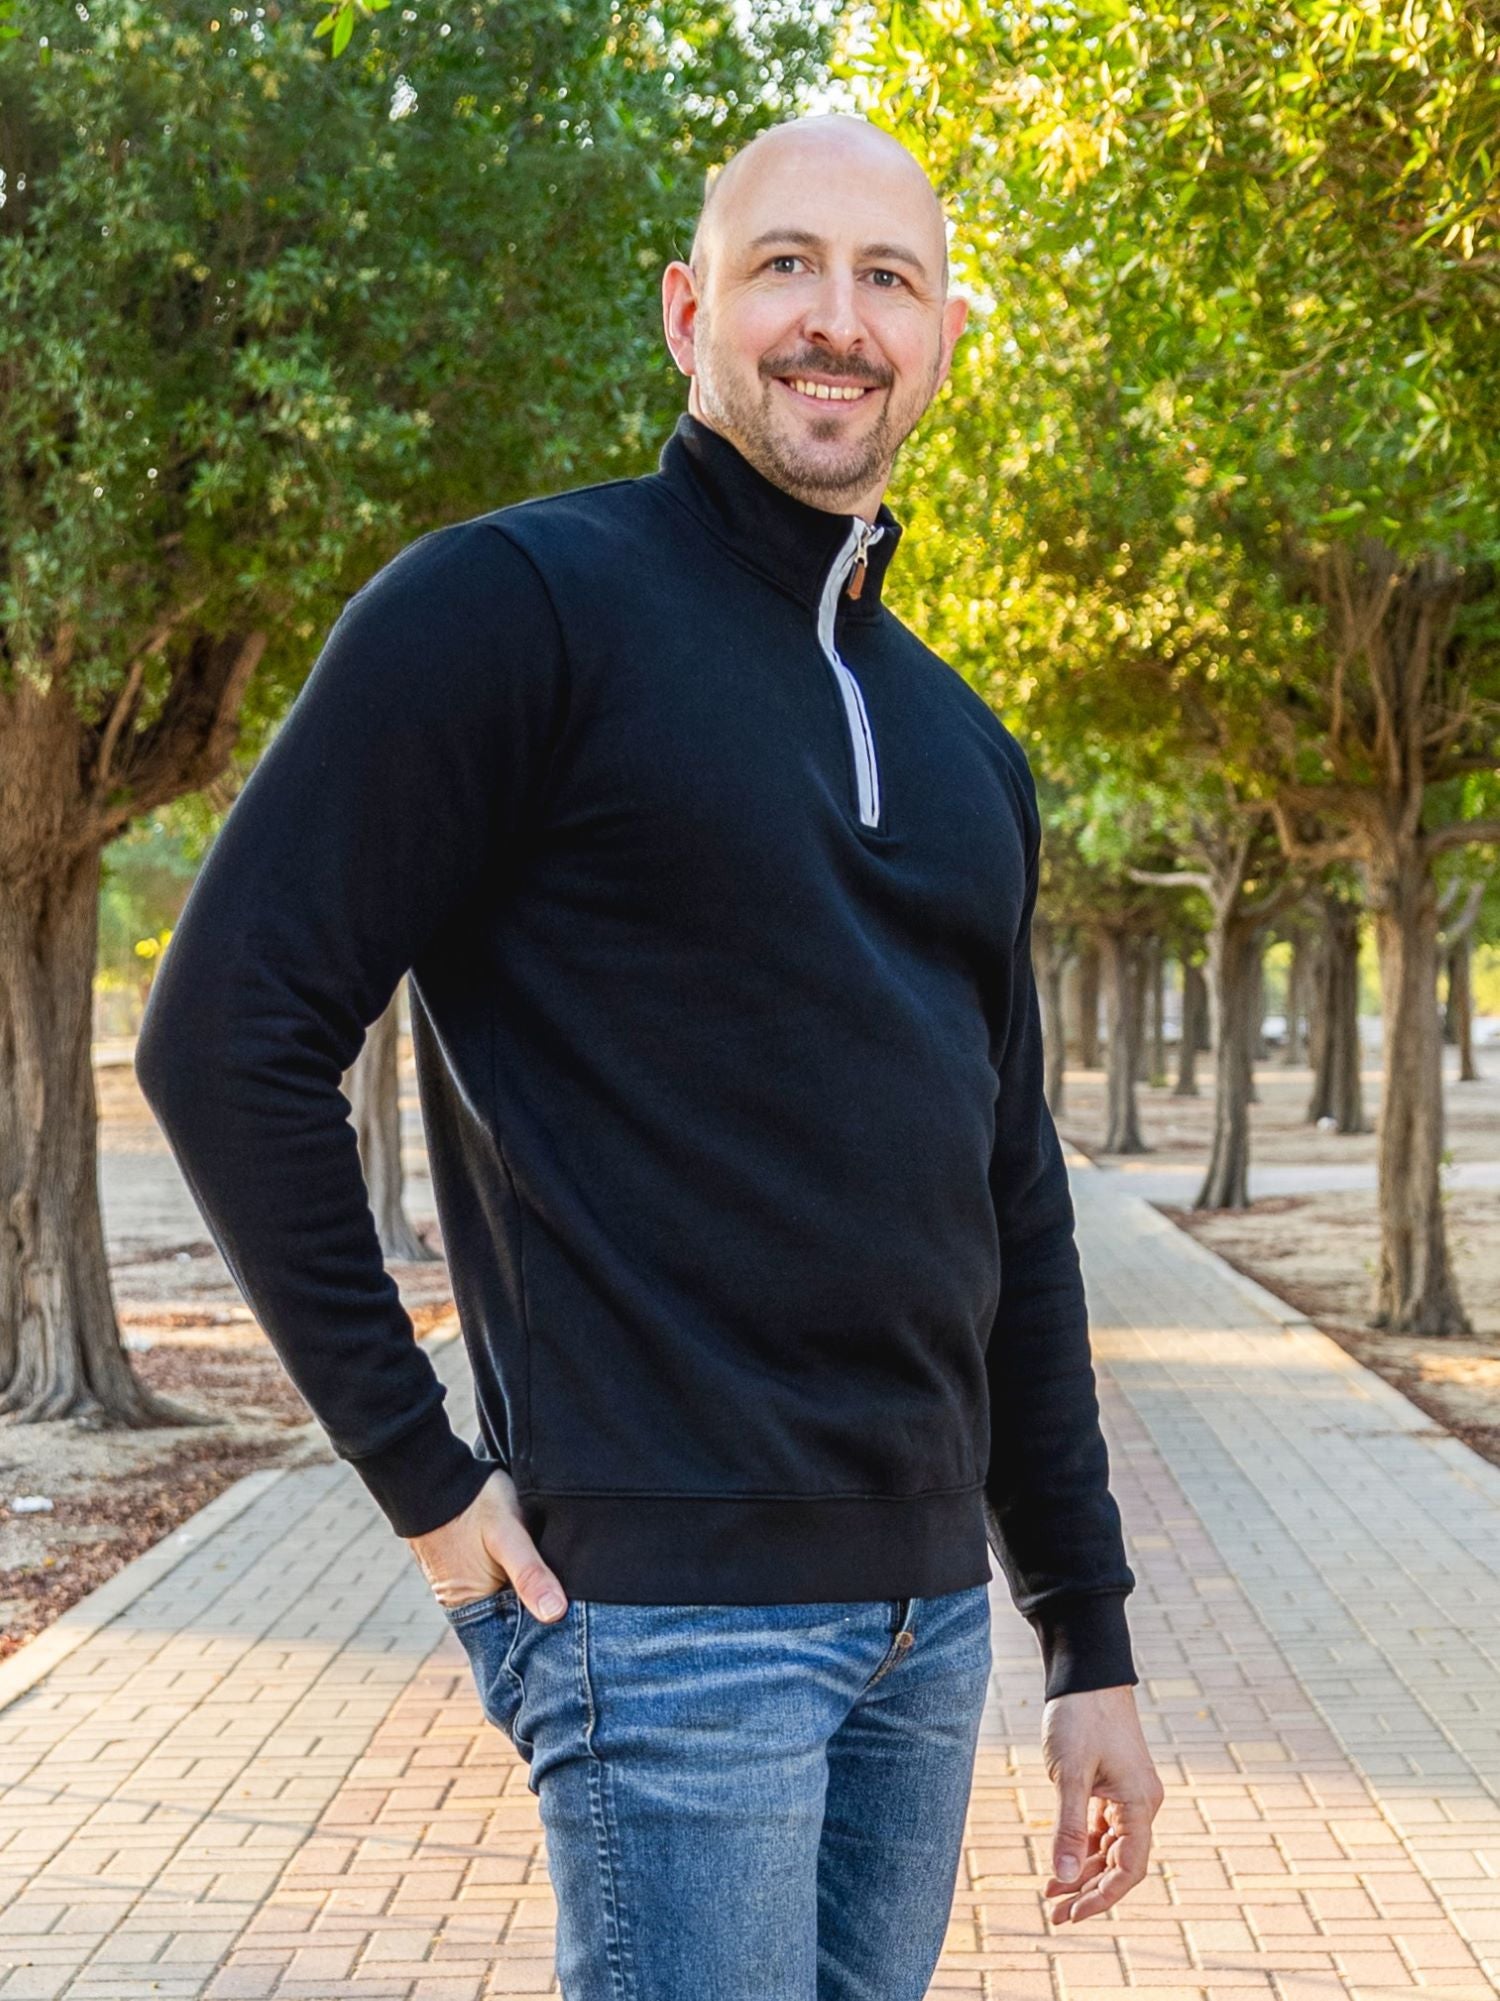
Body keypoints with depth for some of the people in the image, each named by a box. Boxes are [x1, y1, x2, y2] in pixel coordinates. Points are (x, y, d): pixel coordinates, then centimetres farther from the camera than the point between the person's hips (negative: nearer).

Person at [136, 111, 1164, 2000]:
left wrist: (1091, 1644, 16)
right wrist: (423, 1475, -13)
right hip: (669, 1609, -7)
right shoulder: (521, 604, -7)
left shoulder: (963, 747, 15)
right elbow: (230, 1032, -13)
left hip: (926, 1610, 7)